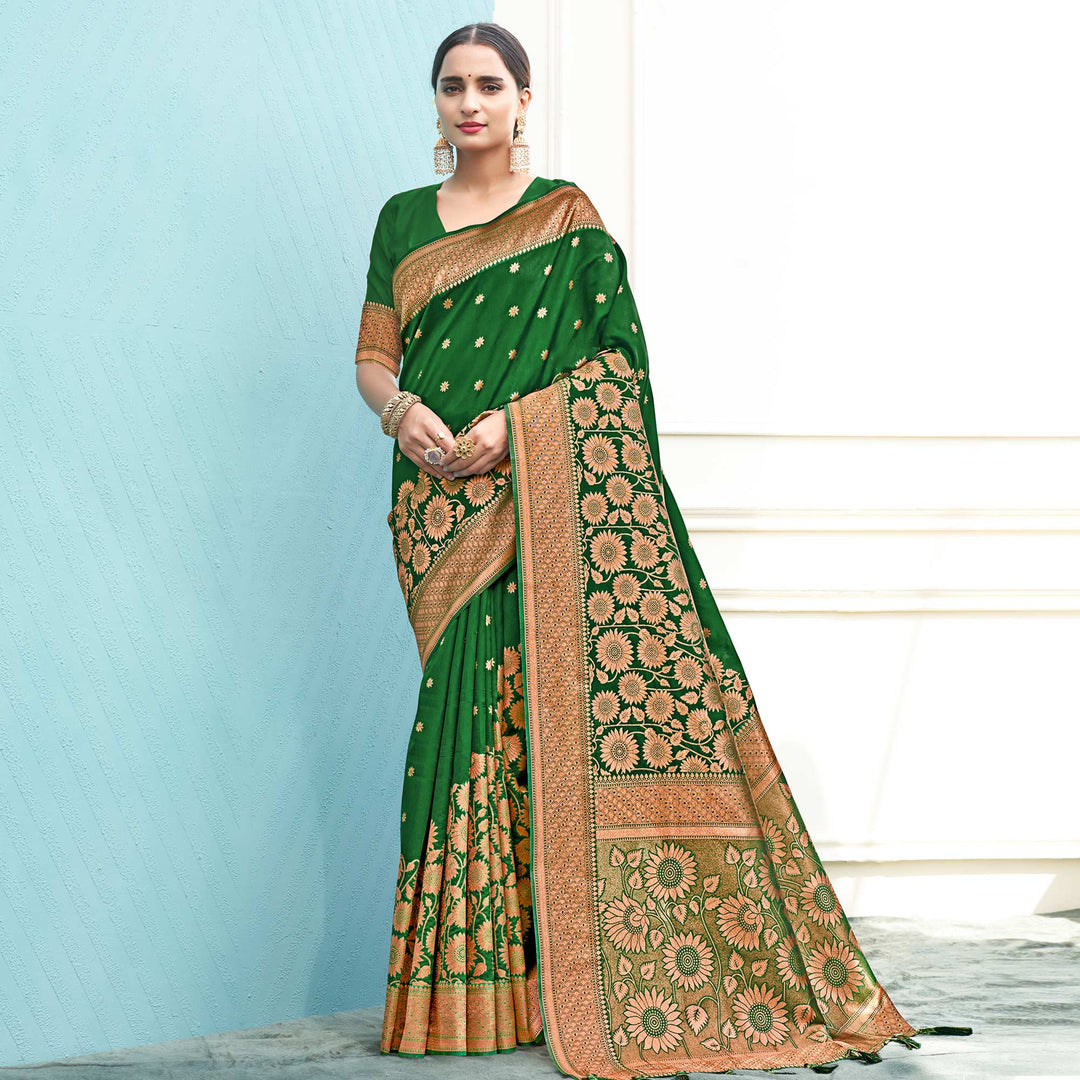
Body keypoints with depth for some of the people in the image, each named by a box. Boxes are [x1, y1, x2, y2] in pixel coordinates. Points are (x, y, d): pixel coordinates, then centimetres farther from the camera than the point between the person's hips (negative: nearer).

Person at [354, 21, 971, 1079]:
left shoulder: (567, 215, 8)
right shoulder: (404, 220, 18)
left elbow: (617, 357, 0)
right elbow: (373, 356, 14)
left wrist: (511, 420, -12)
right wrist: (402, 409, -8)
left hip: (549, 496, -2)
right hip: (441, 504, 2)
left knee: (563, 699, -10)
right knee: (469, 704, -6)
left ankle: (575, 978, -3)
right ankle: (475, 986, 0)